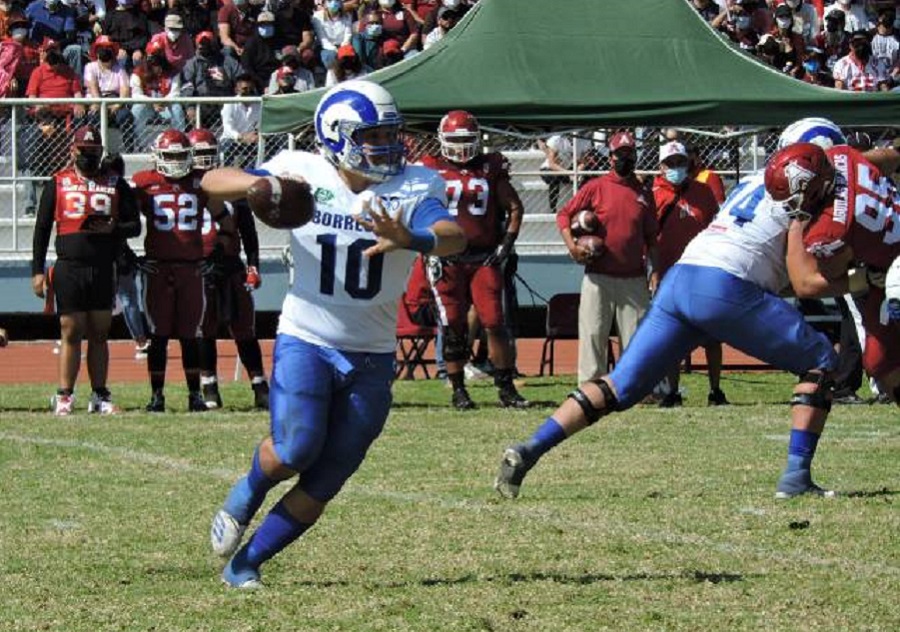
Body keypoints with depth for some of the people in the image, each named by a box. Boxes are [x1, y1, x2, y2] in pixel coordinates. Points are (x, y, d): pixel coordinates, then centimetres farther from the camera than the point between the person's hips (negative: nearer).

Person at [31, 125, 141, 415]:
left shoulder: (116, 185, 8)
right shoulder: (58, 184, 6)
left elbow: (135, 226, 8)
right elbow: (42, 229, 6)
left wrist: (112, 228, -14)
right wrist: (37, 271, 1)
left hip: (103, 270, 2)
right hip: (69, 268, -2)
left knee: (99, 334, 6)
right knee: (71, 334, -2)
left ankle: (99, 396, 10)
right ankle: (64, 396, 2)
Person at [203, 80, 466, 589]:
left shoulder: (413, 188, -7)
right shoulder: (304, 174, -5)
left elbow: (454, 237, -26)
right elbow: (213, 183, -2)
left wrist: (410, 241, -49)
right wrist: (259, 185, -24)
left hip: (372, 356, 2)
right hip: (306, 340, -1)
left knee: (320, 487, 1)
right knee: (295, 450, -21)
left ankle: (244, 564, 18)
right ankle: (247, 493, 13)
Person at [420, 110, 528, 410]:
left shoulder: (491, 168, 8)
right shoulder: (433, 171, 3)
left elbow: (515, 207, 14)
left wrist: (507, 243, 4)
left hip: (484, 258, 1)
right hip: (448, 259, -1)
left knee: (495, 323, -5)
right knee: (453, 327, 2)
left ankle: (506, 388, 3)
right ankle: (458, 390, 11)